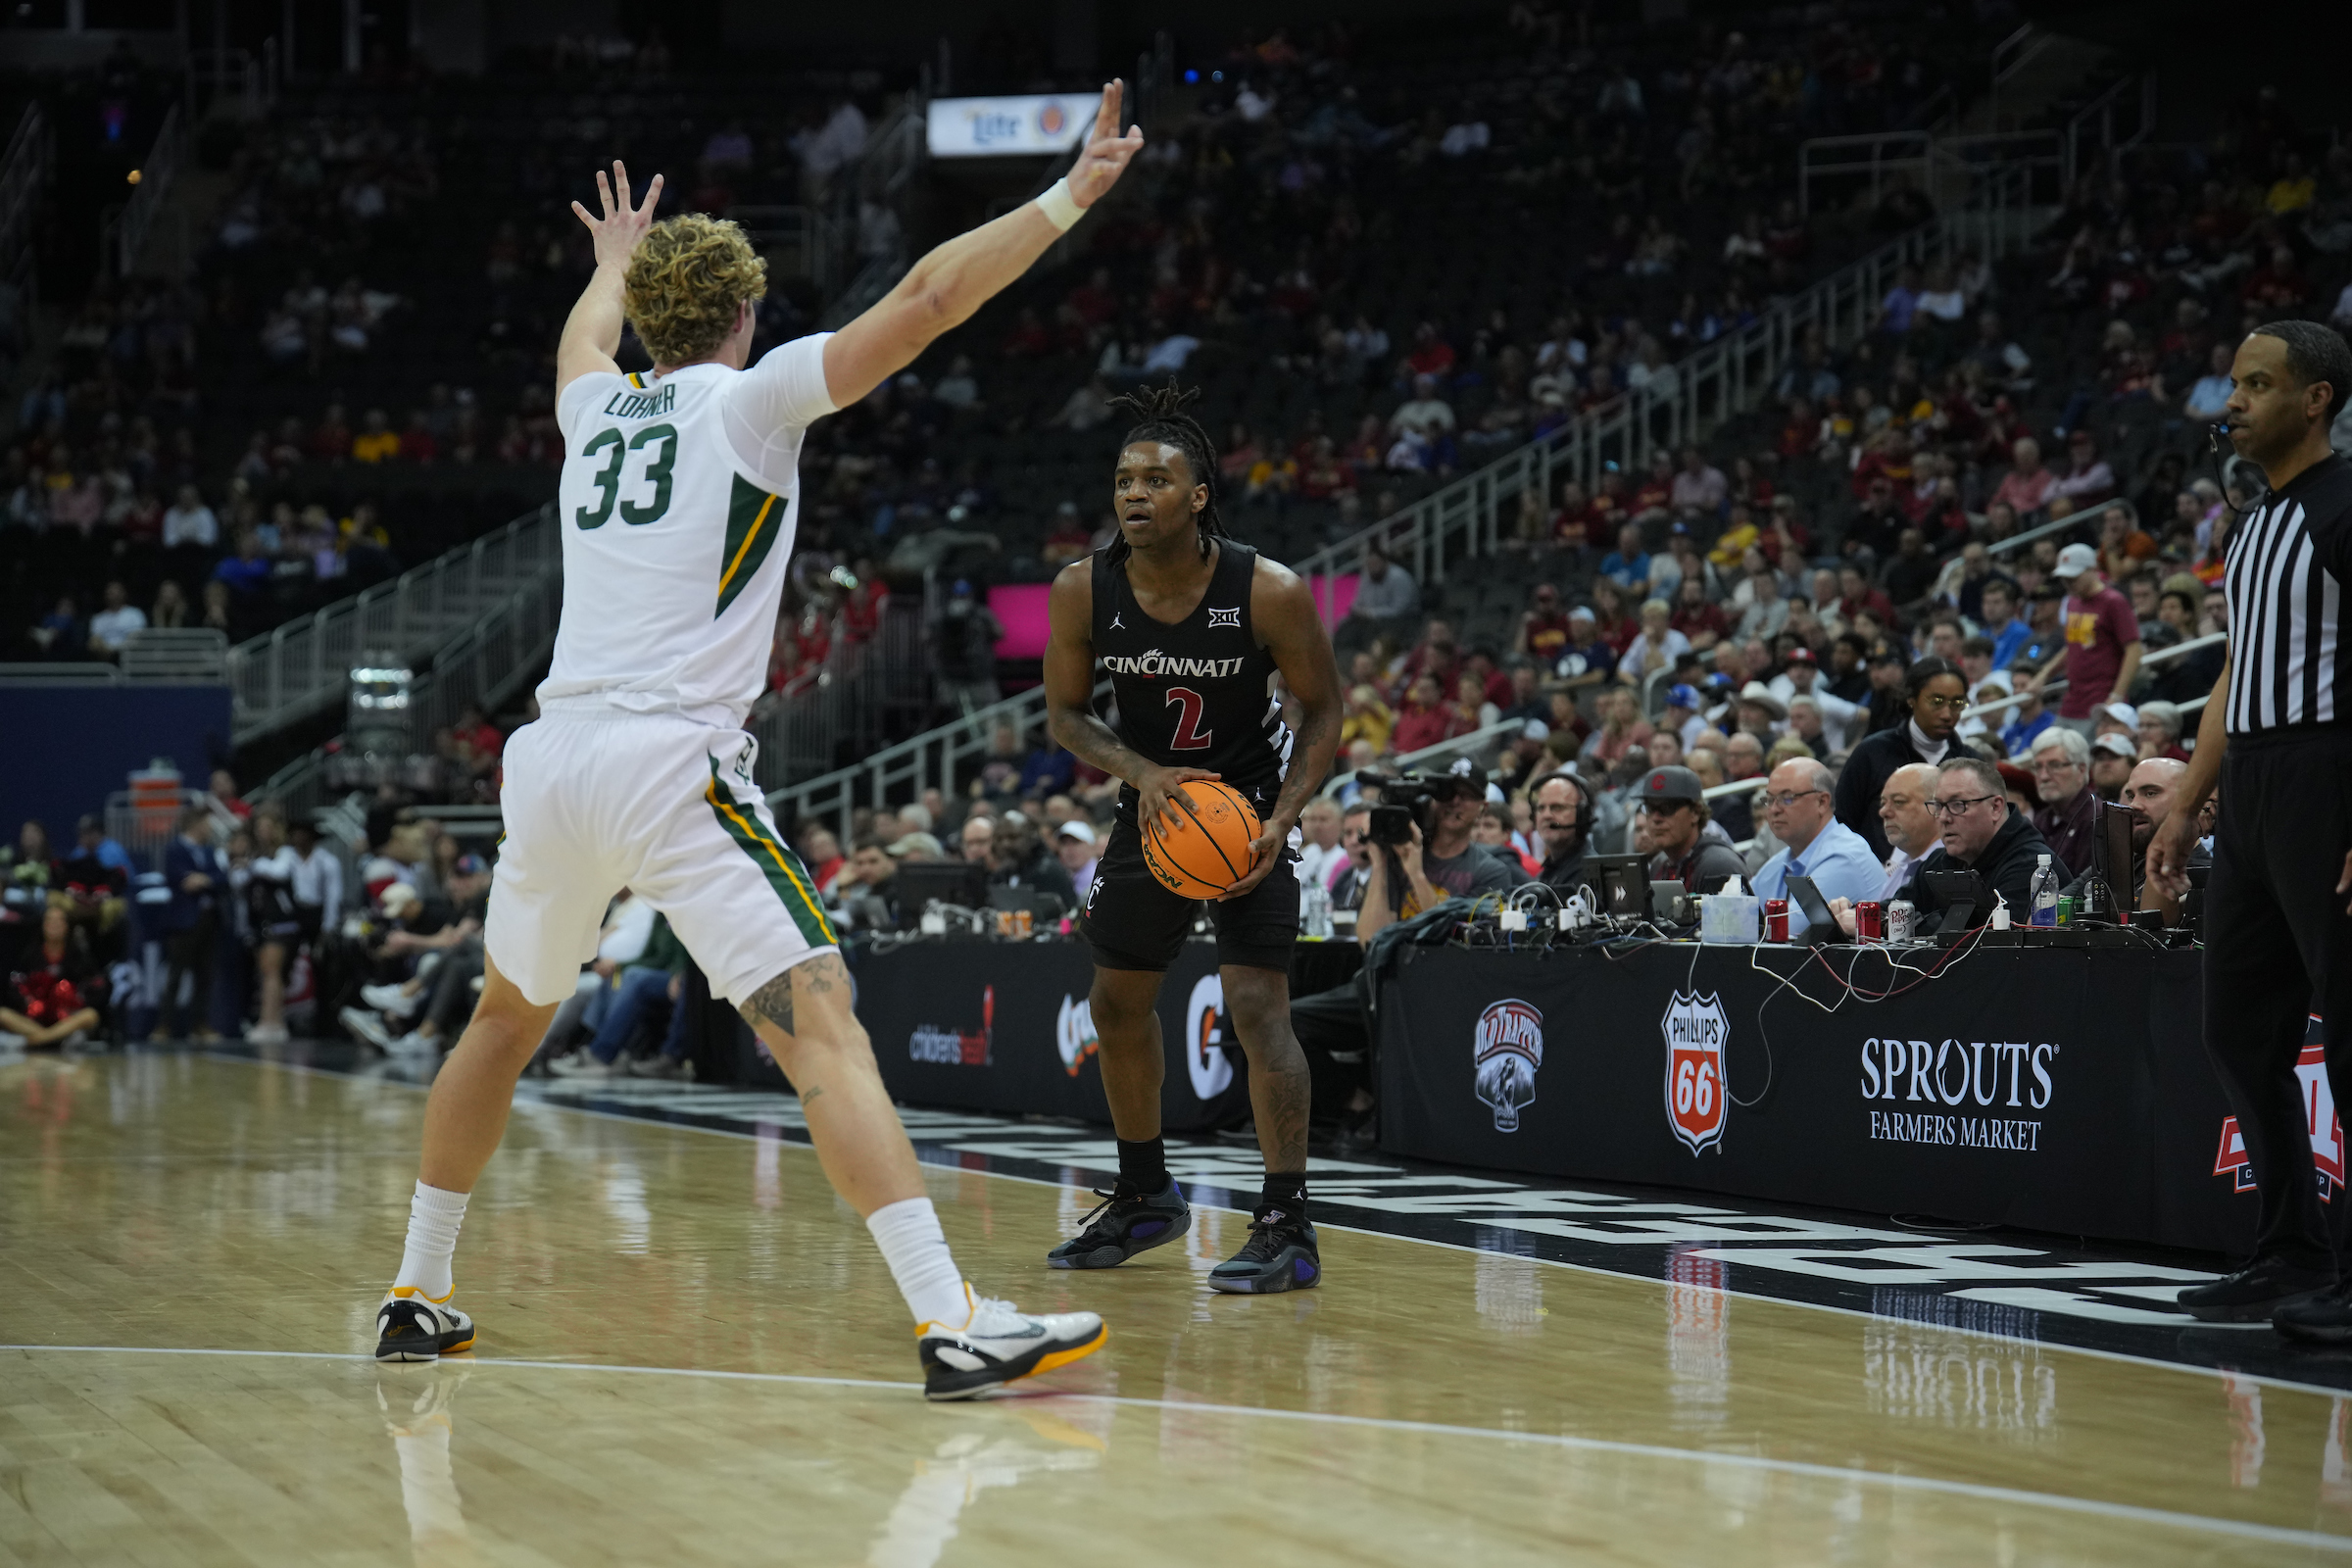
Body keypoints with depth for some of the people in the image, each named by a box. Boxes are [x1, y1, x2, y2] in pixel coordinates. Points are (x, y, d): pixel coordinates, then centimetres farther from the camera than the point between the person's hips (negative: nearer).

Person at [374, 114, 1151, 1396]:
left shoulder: (596, 408, 19)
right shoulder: (750, 398, 3)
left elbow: (581, 337, 45)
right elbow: (925, 299, -5)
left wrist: (615, 264, 66)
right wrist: (1070, 196, 2)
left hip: (549, 758, 6)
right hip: (670, 763, -6)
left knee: (504, 1022, 26)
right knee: (823, 1031, -12)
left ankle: (415, 1299, 34)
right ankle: (954, 1325, -23)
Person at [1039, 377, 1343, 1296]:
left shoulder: (1269, 592, -24)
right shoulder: (1083, 590, -16)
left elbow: (1323, 710, -12)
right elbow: (1065, 713, -4)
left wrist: (1281, 819, -24)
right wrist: (1144, 774, -22)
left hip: (1249, 807, -5)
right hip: (1153, 801, 5)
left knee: (1256, 1005, -16)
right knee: (1117, 1002, 13)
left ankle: (1288, 1229, -12)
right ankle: (1145, 1197, 33)